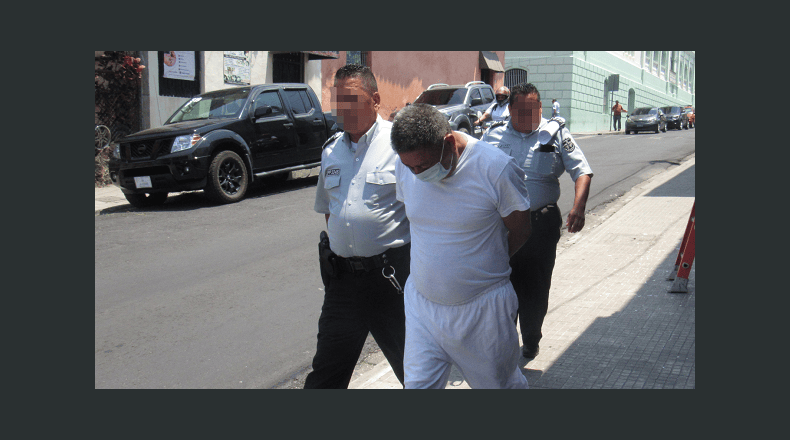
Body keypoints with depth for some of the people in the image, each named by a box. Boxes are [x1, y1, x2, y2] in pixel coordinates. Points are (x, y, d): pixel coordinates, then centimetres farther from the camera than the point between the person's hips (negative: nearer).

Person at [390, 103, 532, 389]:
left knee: (498, 382, 17)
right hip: (421, 303, 3)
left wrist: (485, 266, 2)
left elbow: (519, 231, -6)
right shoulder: (406, 167, -7)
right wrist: (435, 263, 6)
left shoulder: (497, 169, -20)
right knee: (417, 383, 5)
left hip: (482, 310, -3)